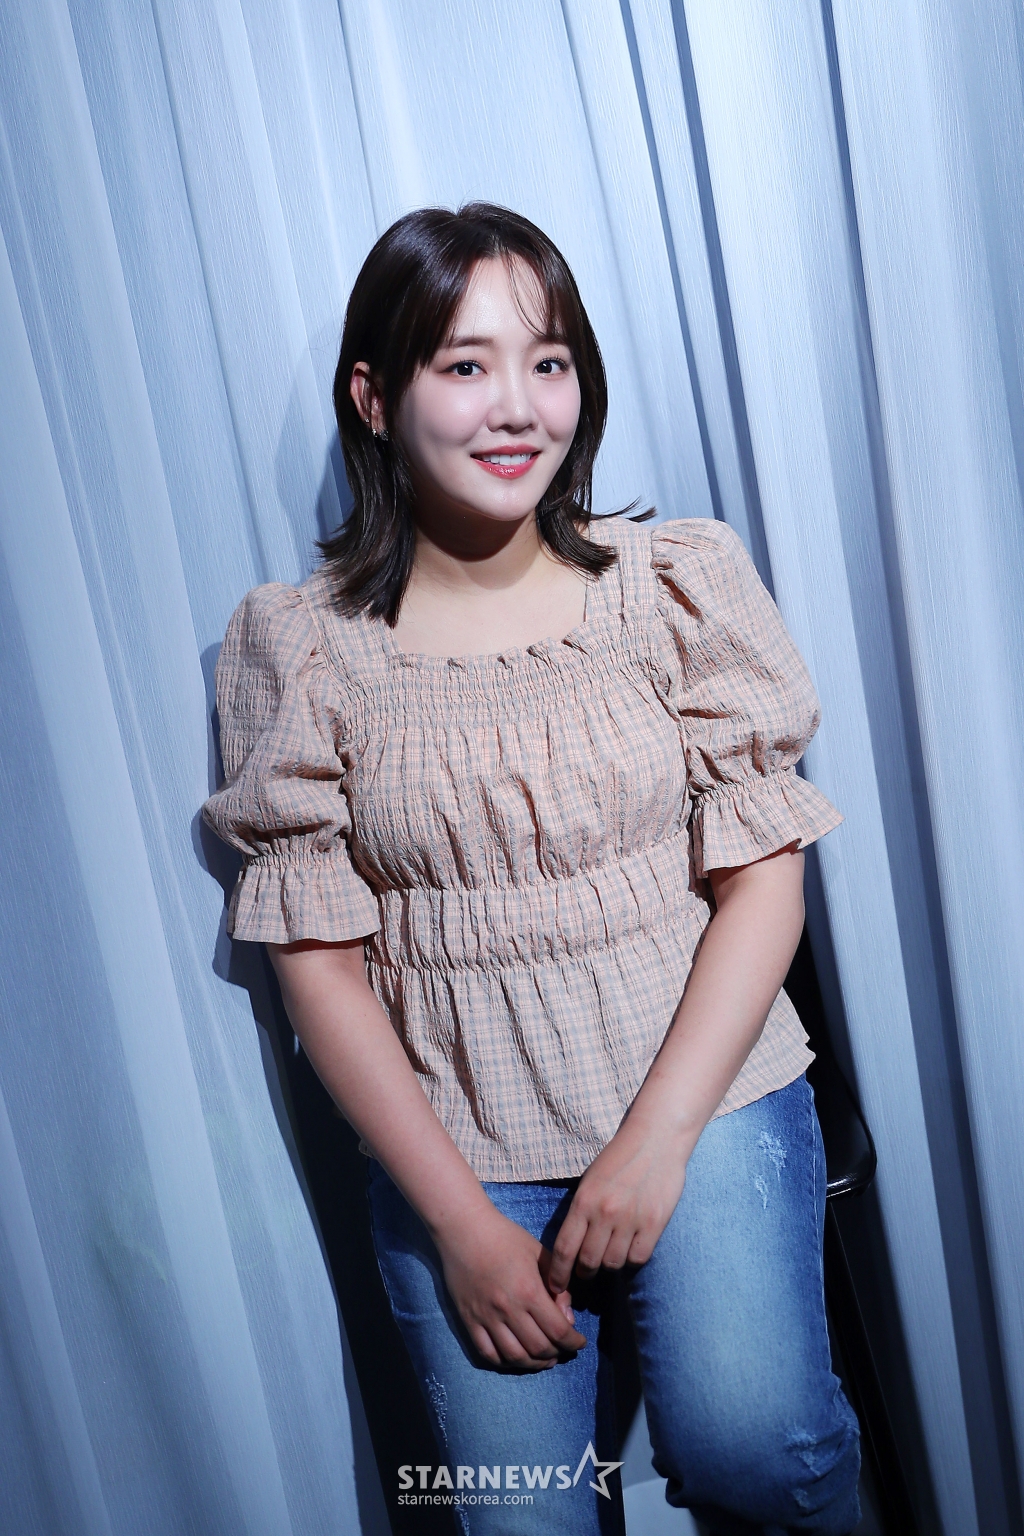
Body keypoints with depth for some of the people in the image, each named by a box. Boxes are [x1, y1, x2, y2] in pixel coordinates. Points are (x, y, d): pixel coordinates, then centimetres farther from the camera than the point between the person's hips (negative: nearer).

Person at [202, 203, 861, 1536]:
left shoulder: (678, 582, -3)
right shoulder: (300, 648, -4)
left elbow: (763, 875, -3)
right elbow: (316, 953, -4)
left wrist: (655, 1140, -11)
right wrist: (458, 1217, -8)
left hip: (705, 1092, 0)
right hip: (453, 1140, 1)